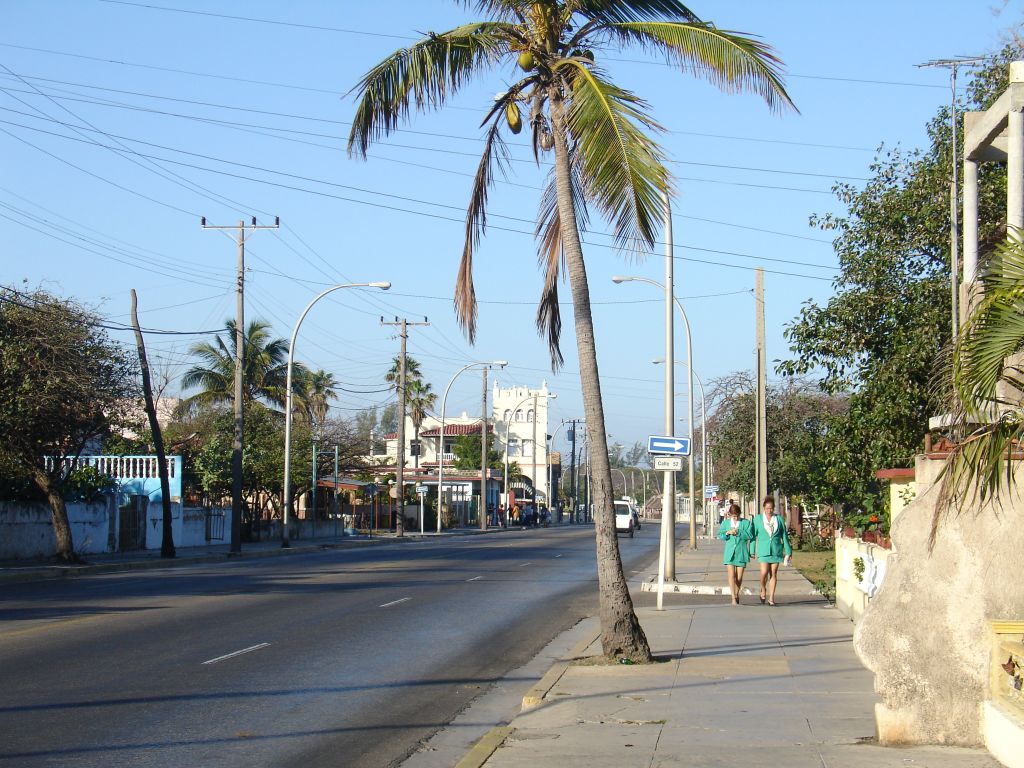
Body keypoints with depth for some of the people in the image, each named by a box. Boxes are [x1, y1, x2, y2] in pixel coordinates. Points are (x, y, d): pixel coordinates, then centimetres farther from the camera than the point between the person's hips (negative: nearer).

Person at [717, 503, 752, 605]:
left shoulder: (746, 522, 3)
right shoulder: (725, 523, 10)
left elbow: (750, 535, -8)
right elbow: (720, 535, 6)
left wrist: (738, 532, -15)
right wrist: (727, 533, -13)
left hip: (741, 552, 0)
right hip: (729, 552, 0)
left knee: (739, 577, 6)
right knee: (731, 575, -11)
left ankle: (737, 594, 26)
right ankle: (734, 598, -14)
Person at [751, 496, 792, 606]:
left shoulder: (779, 519, 6)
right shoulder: (758, 519, 3)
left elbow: (784, 536, 9)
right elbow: (753, 536, 5)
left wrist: (788, 551, 7)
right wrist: (752, 551, 2)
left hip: (776, 550, 2)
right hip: (763, 550, -2)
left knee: (773, 574, 3)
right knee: (764, 572, -13)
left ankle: (771, 598, 8)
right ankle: (763, 590, 17)